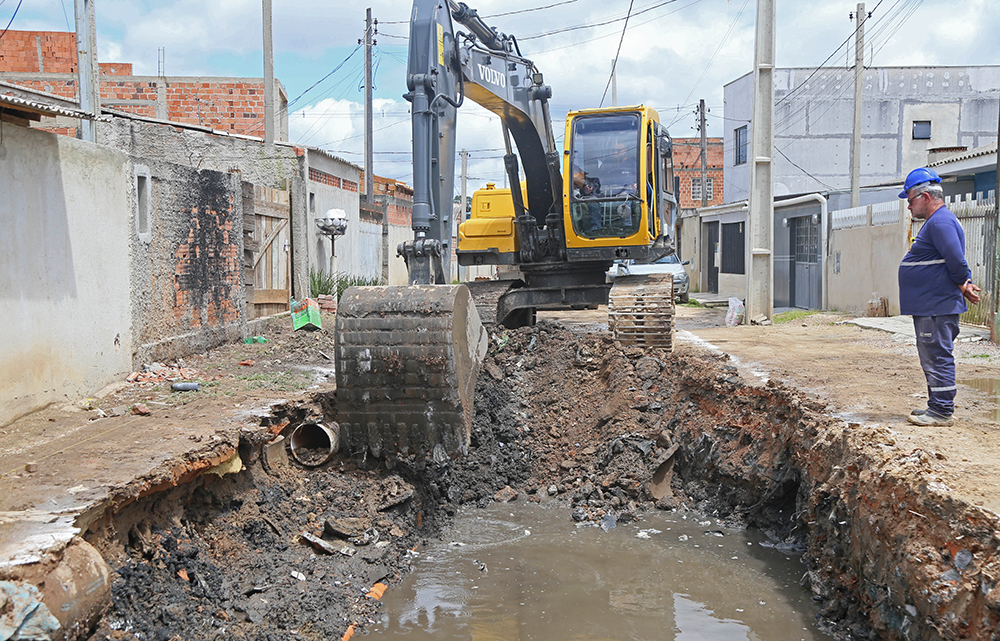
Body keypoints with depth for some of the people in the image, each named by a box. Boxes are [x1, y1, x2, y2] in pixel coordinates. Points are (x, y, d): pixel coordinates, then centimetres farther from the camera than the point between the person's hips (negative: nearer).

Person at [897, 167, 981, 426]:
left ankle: (941, 412, -2)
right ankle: (937, 407, 24)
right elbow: (958, 265, 24)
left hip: (938, 307, -11)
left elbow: (957, 262, -24)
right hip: (928, 307, 11)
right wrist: (965, 285, 12)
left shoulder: (941, 222, -16)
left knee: (938, 357, -7)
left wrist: (963, 286, -10)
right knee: (933, 358, 16)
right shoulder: (936, 221, 19)